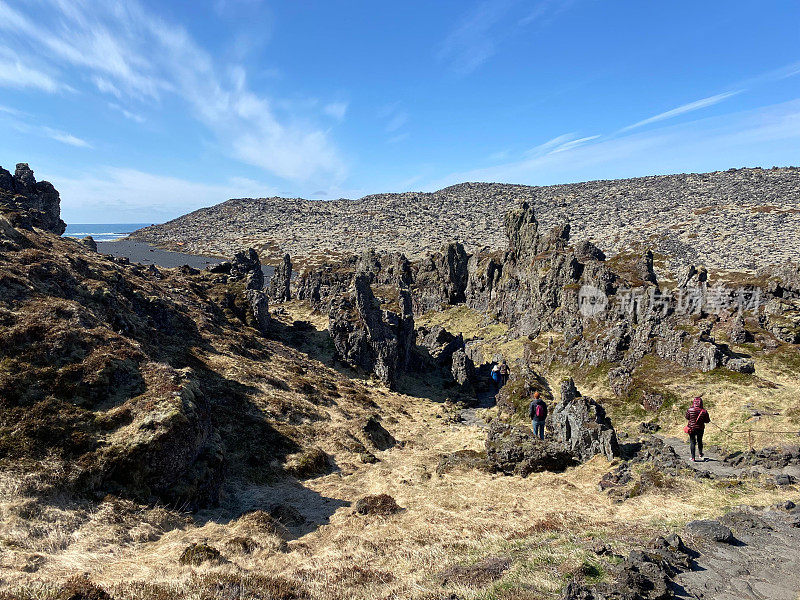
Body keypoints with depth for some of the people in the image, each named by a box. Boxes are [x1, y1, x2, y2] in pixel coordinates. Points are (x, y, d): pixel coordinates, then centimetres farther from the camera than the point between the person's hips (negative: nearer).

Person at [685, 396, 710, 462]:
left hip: (691, 428, -1)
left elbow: (687, 418, 0)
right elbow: (707, 421, -4)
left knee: (692, 442, 7)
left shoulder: (690, 410, -15)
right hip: (700, 429, 2)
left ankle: (693, 457, 8)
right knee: (699, 441, 22)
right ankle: (700, 454, 39)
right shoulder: (704, 411, -13)